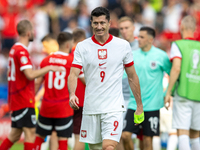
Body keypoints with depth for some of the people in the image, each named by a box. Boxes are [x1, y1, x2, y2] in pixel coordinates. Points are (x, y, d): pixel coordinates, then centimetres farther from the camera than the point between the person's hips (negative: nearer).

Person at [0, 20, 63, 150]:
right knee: (30, 131, -8)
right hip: (24, 100, -10)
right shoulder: (22, 51, -15)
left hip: (16, 99, 10)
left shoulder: (15, 49, 15)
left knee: (16, 133, 12)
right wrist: (49, 68, -13)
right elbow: (30, 75, -23)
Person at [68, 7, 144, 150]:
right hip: (90, 109, 2)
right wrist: (72, 94, -28)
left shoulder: (123, 45, 1)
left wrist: (139, 106, 11)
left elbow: (132, 77, 9)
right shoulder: (82, 47, 1)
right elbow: (74, 74, -8)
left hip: (114, 107, -2)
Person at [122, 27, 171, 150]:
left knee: (147, 140, 1)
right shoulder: (133, 55, 5)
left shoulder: (161, 56, -4)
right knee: (125, 135, -7)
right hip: (134, 104, 3)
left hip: (152, 105, -3)